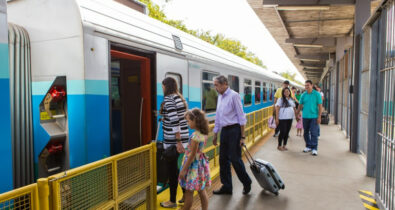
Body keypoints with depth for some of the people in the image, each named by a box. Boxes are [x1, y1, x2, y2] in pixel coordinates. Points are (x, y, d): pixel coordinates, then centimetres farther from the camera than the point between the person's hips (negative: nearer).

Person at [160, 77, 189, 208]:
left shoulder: (168, 99, -14)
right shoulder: (180, 98, 11)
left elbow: (175, 121, -22)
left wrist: (178, 142, -22)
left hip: (173, 140, -8)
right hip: (184, 137, 8)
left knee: (172, 170, 3)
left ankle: (172, 201, 16)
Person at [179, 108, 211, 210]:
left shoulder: (195, 136, -23)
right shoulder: (204, 134, 2)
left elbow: (192, 155, -21)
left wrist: (184, 169, -15)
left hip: (194, 165, -9)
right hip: (201, 163, 9)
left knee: (189, 192, 7)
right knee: (202, 191, 16)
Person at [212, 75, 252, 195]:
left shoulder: (234, 96, -11)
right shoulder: (220, 97, 13)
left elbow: (241, 117, -12)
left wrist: (242, 136, -15)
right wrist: (215, 135, 20)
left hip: (234, 130, -8)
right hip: (224, 131, 8)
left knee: (235, 159, -4)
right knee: (223, 159, 10)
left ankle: (246, 183, 19)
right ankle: (226, 187, 21)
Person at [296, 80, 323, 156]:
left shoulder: (317, 94, -3)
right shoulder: (303, 95, 6)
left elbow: (320, 106, -4)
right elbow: (300, 106, 13)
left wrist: (319, 116, -9)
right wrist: (297, 114, 11)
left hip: (314, 116, -4)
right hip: (305, 116, 4)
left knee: (314, 133, -4)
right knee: (306, 133, 10)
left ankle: (314, 148, 3)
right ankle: (308, 146, 24)